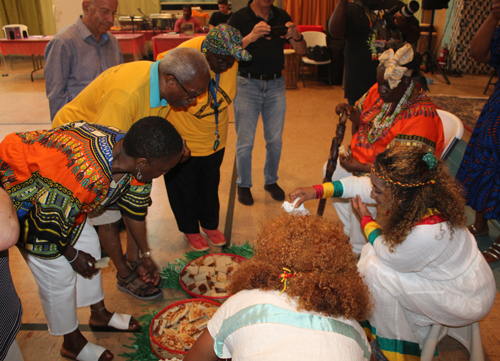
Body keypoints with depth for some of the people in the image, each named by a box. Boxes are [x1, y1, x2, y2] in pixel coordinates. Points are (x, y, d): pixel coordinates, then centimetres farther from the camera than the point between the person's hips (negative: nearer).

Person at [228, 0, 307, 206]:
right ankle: (243, 185, 22)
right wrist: (251, 36, -32)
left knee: (275, 140, 9)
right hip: (247, 84, -3)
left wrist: (296, 36, -20)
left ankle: (271, 181, 30)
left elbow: (302, 51, 2)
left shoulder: (282, 17, 5)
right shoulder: (240, 17, -5)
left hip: (276, 84, 3)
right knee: (245, 141, 1)